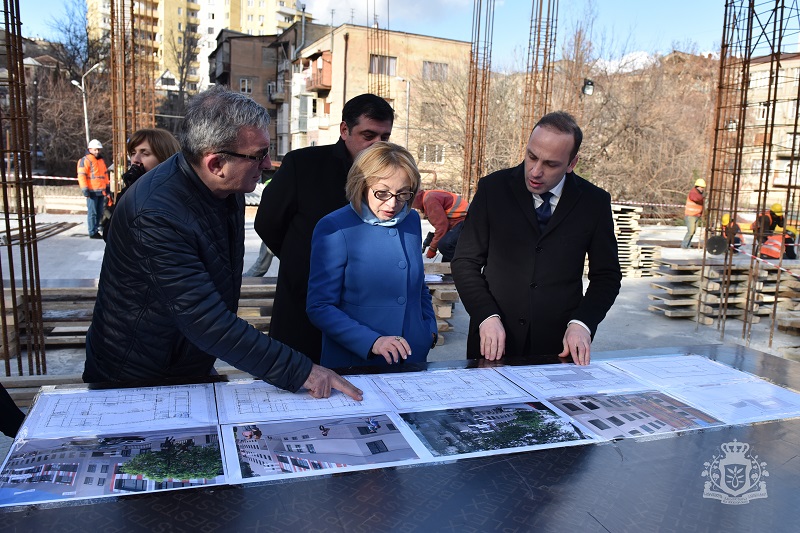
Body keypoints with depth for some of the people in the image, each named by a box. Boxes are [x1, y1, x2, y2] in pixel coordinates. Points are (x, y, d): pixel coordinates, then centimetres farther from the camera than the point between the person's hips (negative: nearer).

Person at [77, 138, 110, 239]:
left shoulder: (101, 160, 19)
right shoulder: (85, 160, -5)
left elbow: (105, 174, 29)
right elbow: (81, 175, -11)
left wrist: (107, 187, 27)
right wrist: (85, 189, -17)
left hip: (101, 191, 8)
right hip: (92, 192, -8)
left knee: (99, 212, 11)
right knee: (92, 212, -6)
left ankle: (96, 230, 19)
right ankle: (92, 233, -3)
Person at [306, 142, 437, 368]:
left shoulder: (412, 220, 5)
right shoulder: (333, 229, -13)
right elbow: (319, 307, -14)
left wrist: (430, 329, 5)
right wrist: (371, 342, -23)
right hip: (354, 364, -5)